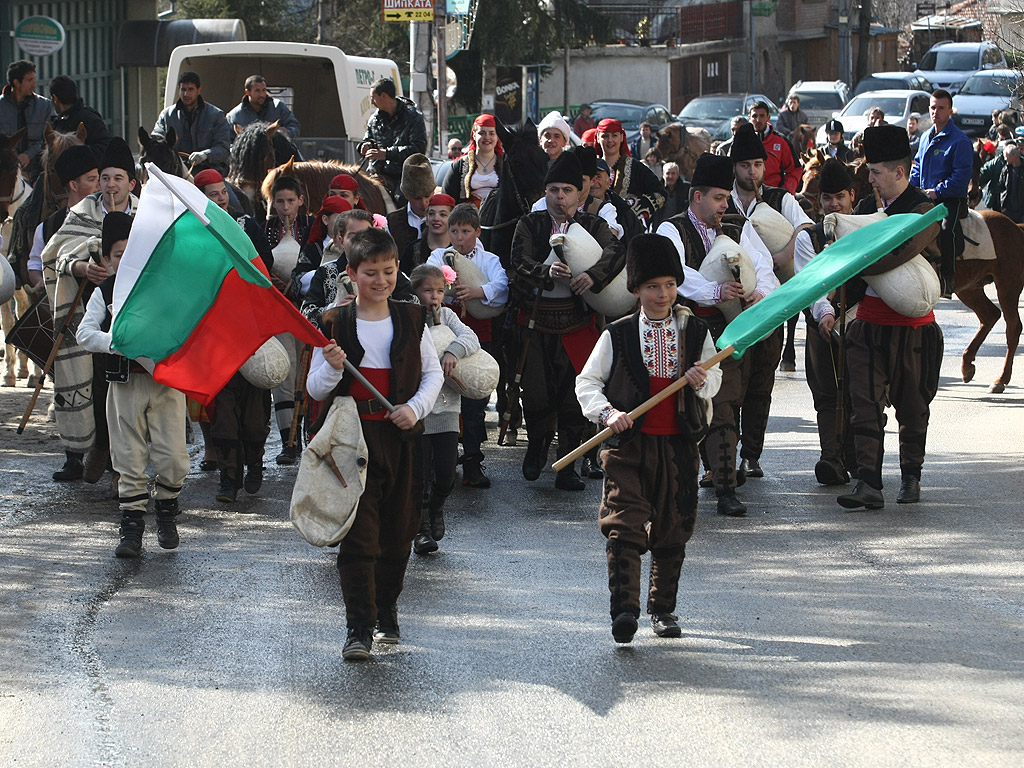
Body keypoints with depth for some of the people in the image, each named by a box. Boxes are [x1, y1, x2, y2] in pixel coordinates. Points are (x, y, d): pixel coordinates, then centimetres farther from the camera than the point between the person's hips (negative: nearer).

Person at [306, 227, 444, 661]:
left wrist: (416, 407, -6)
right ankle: (359, 629, -11)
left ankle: (386, 614, 28)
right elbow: (316, 389, 0)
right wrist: (332, 368, -21)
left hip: (402, 438, 3)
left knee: (398, 531, 10)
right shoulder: (336, 325, -2)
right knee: (359, 534, -9)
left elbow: (433, 372, 12)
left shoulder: (411, 320, 6)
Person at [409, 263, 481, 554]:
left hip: (446, 406, 3)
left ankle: (435, 508, 31)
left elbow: (470, 337, -6)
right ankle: (421, 530, 11)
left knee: (446, 473, 1)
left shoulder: (446, 316, 10)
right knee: (420, 474, -2)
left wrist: (454, 351, -23)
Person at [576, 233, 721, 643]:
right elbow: (587, 382, 2)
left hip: (679, 444, 2)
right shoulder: (617, 335, 1)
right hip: (628, 442, -2)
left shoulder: (695, 332, 6)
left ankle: (663, 607, 22)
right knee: (624, 525, -12)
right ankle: (624, 610, -18)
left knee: (673, 529, 8)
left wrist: (704, 382, -10)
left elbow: (714, 377, 14)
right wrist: (606, 412, -15)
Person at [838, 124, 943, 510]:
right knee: (866, 406, -5)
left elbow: (902, 253, -27)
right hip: (868, 324, 5)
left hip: (910, 326, -5)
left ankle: (911, 476, 25)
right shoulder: (868, 208, 10)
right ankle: (869, 485, -9)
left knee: (911, 406, 9)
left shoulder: (924, 210, -11)